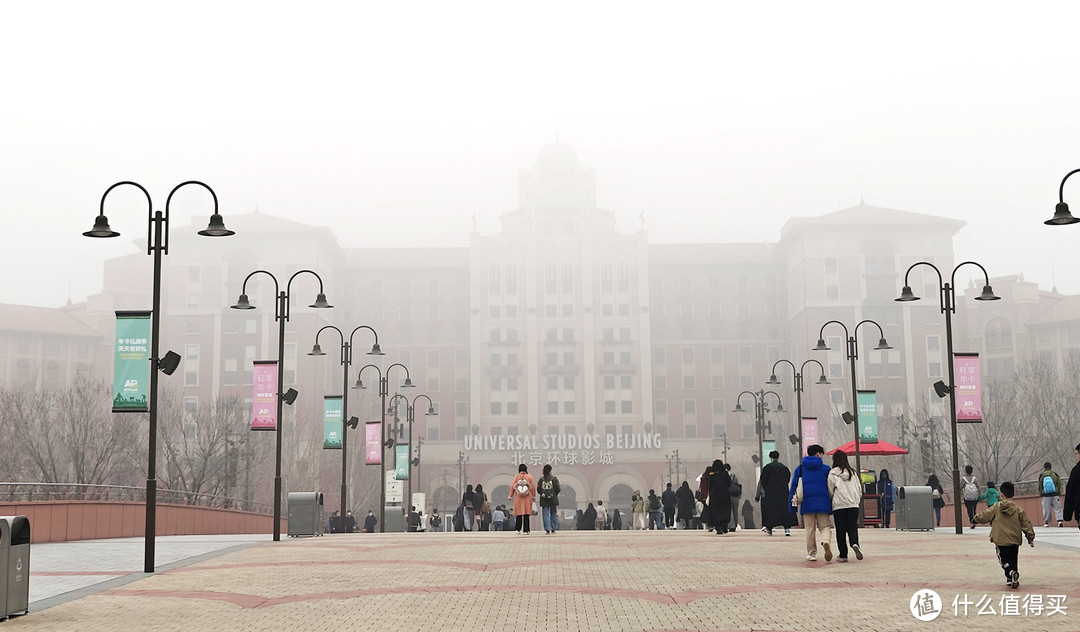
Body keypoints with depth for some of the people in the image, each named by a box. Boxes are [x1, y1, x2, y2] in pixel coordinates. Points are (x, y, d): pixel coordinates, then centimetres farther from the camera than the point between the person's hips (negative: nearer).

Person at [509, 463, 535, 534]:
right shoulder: (529, 477, -1)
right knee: (526, 514, 1)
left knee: (519, 513, 9)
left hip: (518, 498, 0)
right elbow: (533, 487, 1)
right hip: (527, 498, 0)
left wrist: (511, 496, 12)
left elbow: (512, 487, 2)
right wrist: (533, 496, 11)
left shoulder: (516, 477, -1)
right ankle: (525, 530, 0)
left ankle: (518, 529, 4)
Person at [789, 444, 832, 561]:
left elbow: (793, 487, 6)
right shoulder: (825, 469, 5)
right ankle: (826, 541, -22)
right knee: (824, 526, 9)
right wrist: (831, 505, 10)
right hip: (823, 503, -1)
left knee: (810, 529, 8)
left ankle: (811, 553, 8)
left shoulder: (799, 469, 7)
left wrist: (792, 505, 9)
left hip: (807, 504, 1)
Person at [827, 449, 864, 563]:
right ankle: (855, 544, -25)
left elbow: (830, 492, 2)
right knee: (852, 528, 4)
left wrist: (831, 502, 19)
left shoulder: (832, 474, -4)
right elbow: (859, 489, 11)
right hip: (853, 505, 3)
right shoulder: (853, 473, 7)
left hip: (838, 506, -2)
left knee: (840, 531, 4)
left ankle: (843, 555, 6)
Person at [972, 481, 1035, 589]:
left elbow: (985, 516, 4)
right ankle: (1011, 579, 12)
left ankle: (1011, 573, -26)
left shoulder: (996, 507, -4)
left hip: (1001, 541, -2)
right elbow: (1026, 524, 1)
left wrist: (975, 519, 23)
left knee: (1005, 560, 0)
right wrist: (1031, 537, 10)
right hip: (1015, 540, 2)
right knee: (1013, 560, 16)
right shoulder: (1018, 509, -2)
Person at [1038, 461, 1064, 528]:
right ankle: (1060, 520, -8)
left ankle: (1046, 522, 9)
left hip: (1045, 495, 0)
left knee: (1046, 509, 6)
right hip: (1055, 494, 0)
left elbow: (1040, 486, 3)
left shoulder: (1041, 475, -3)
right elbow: (1059, 484, 4)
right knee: (1057, 507, 4)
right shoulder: (1055, 474, -1)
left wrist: (1040, 494, 14)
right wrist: (1059, 493, 15)